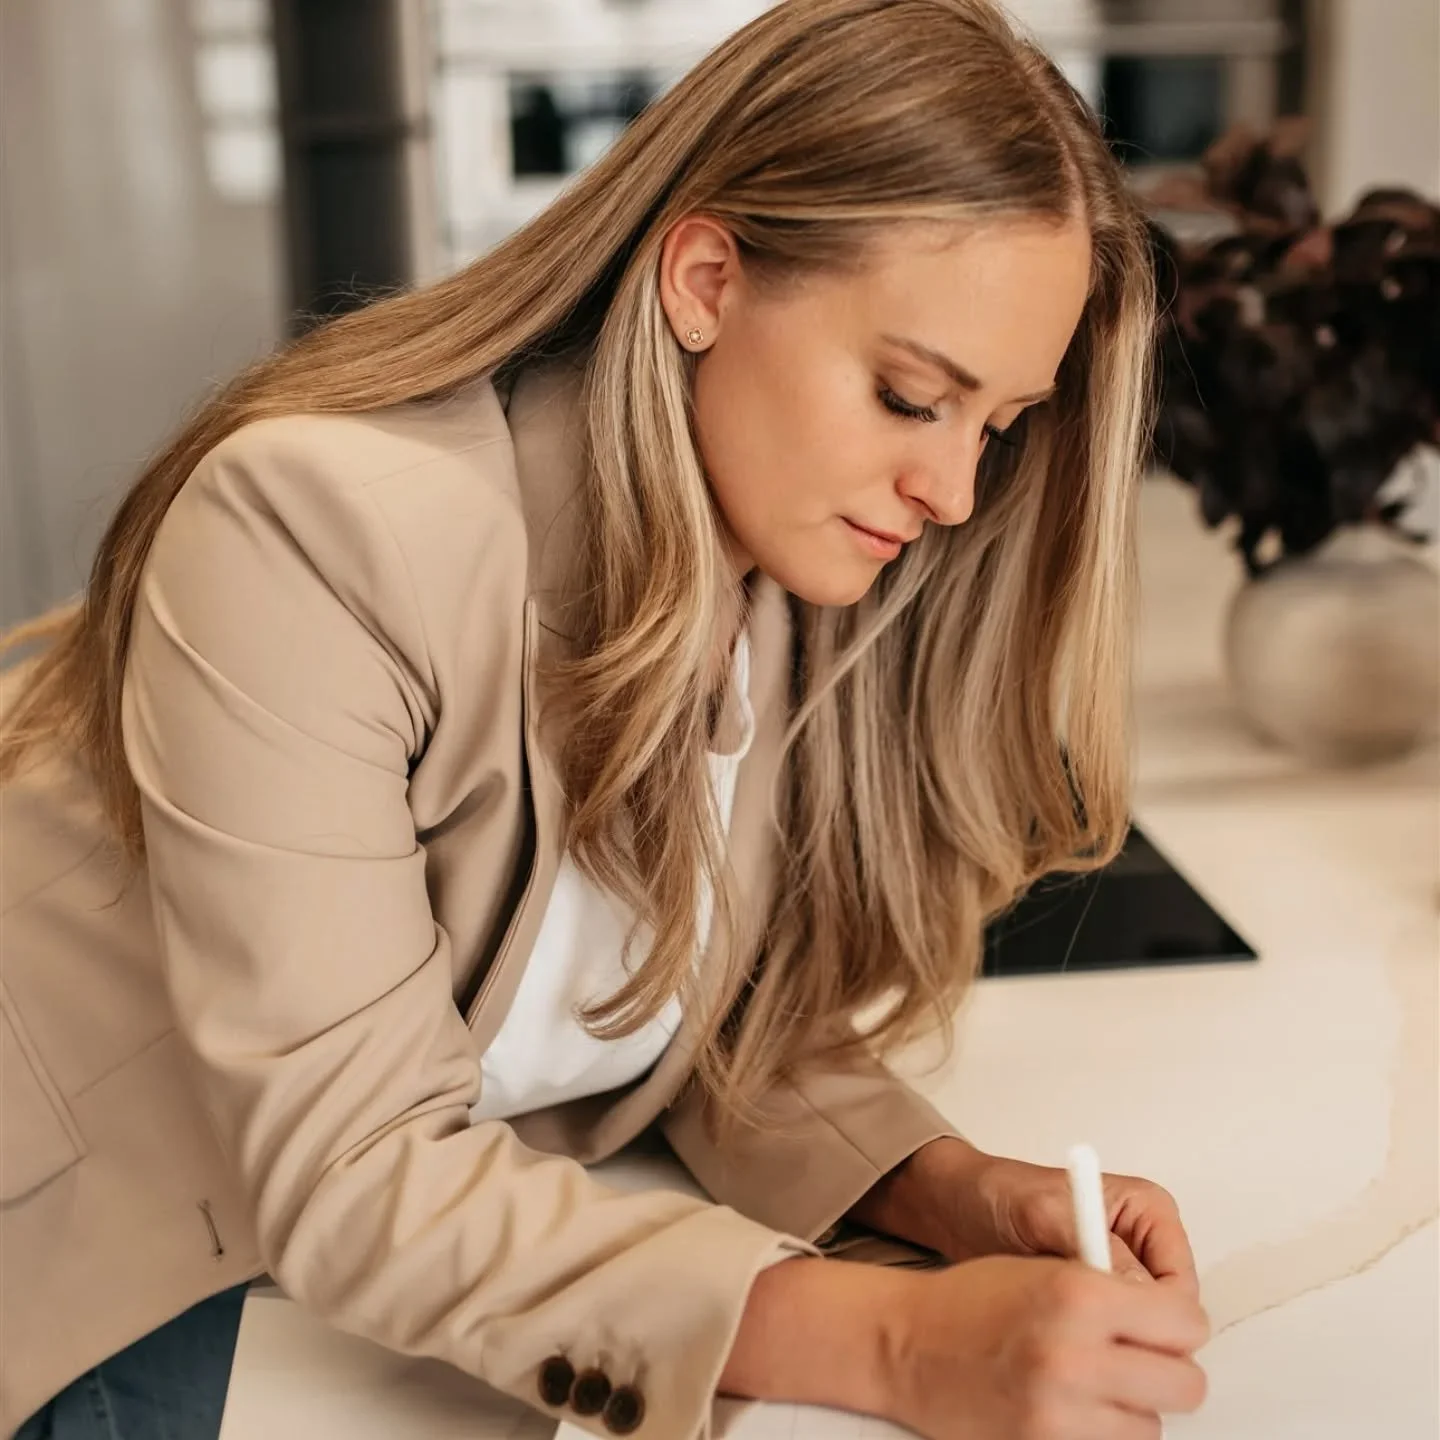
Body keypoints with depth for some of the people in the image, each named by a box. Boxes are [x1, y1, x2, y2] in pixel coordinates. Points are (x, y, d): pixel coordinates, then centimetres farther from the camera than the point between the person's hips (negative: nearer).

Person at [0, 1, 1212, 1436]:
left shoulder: (818, 581, -10)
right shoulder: (317, 525, -29)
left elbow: (751, 1032, -3)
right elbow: (348, 1173, -30)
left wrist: (952, 1192, -23)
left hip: (462, 1220, 4)